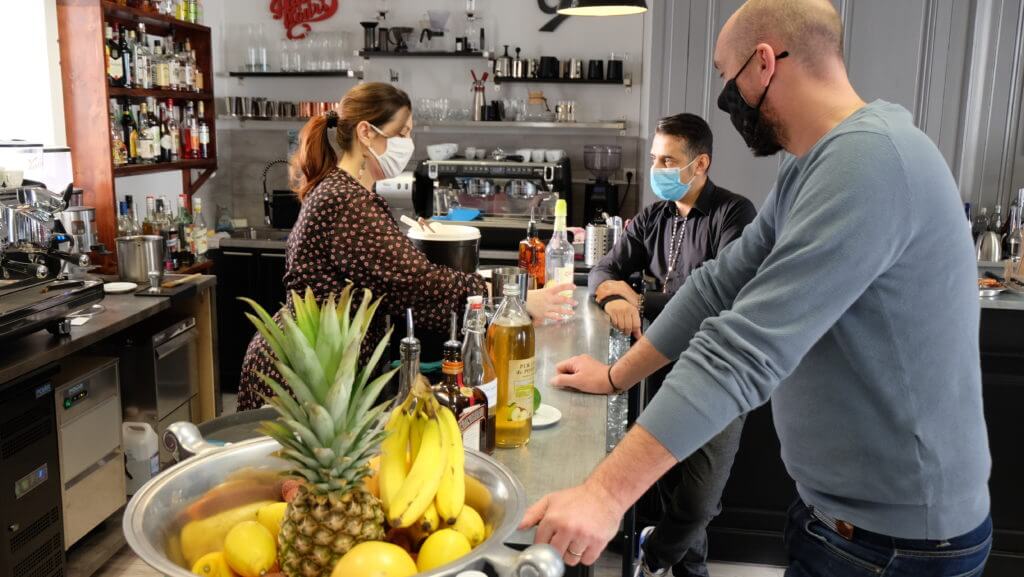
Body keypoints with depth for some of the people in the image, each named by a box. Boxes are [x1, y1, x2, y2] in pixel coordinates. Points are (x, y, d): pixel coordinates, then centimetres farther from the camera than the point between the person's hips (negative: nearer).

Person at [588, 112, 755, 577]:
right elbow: (604, 270, 8)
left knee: (699, 498, 1)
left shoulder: (734, 214, -11)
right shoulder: (653, 218, 9)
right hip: (665, 362, 5)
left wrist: (641, 302, -15)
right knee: (670, 481, 14)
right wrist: (611, 296, -17)